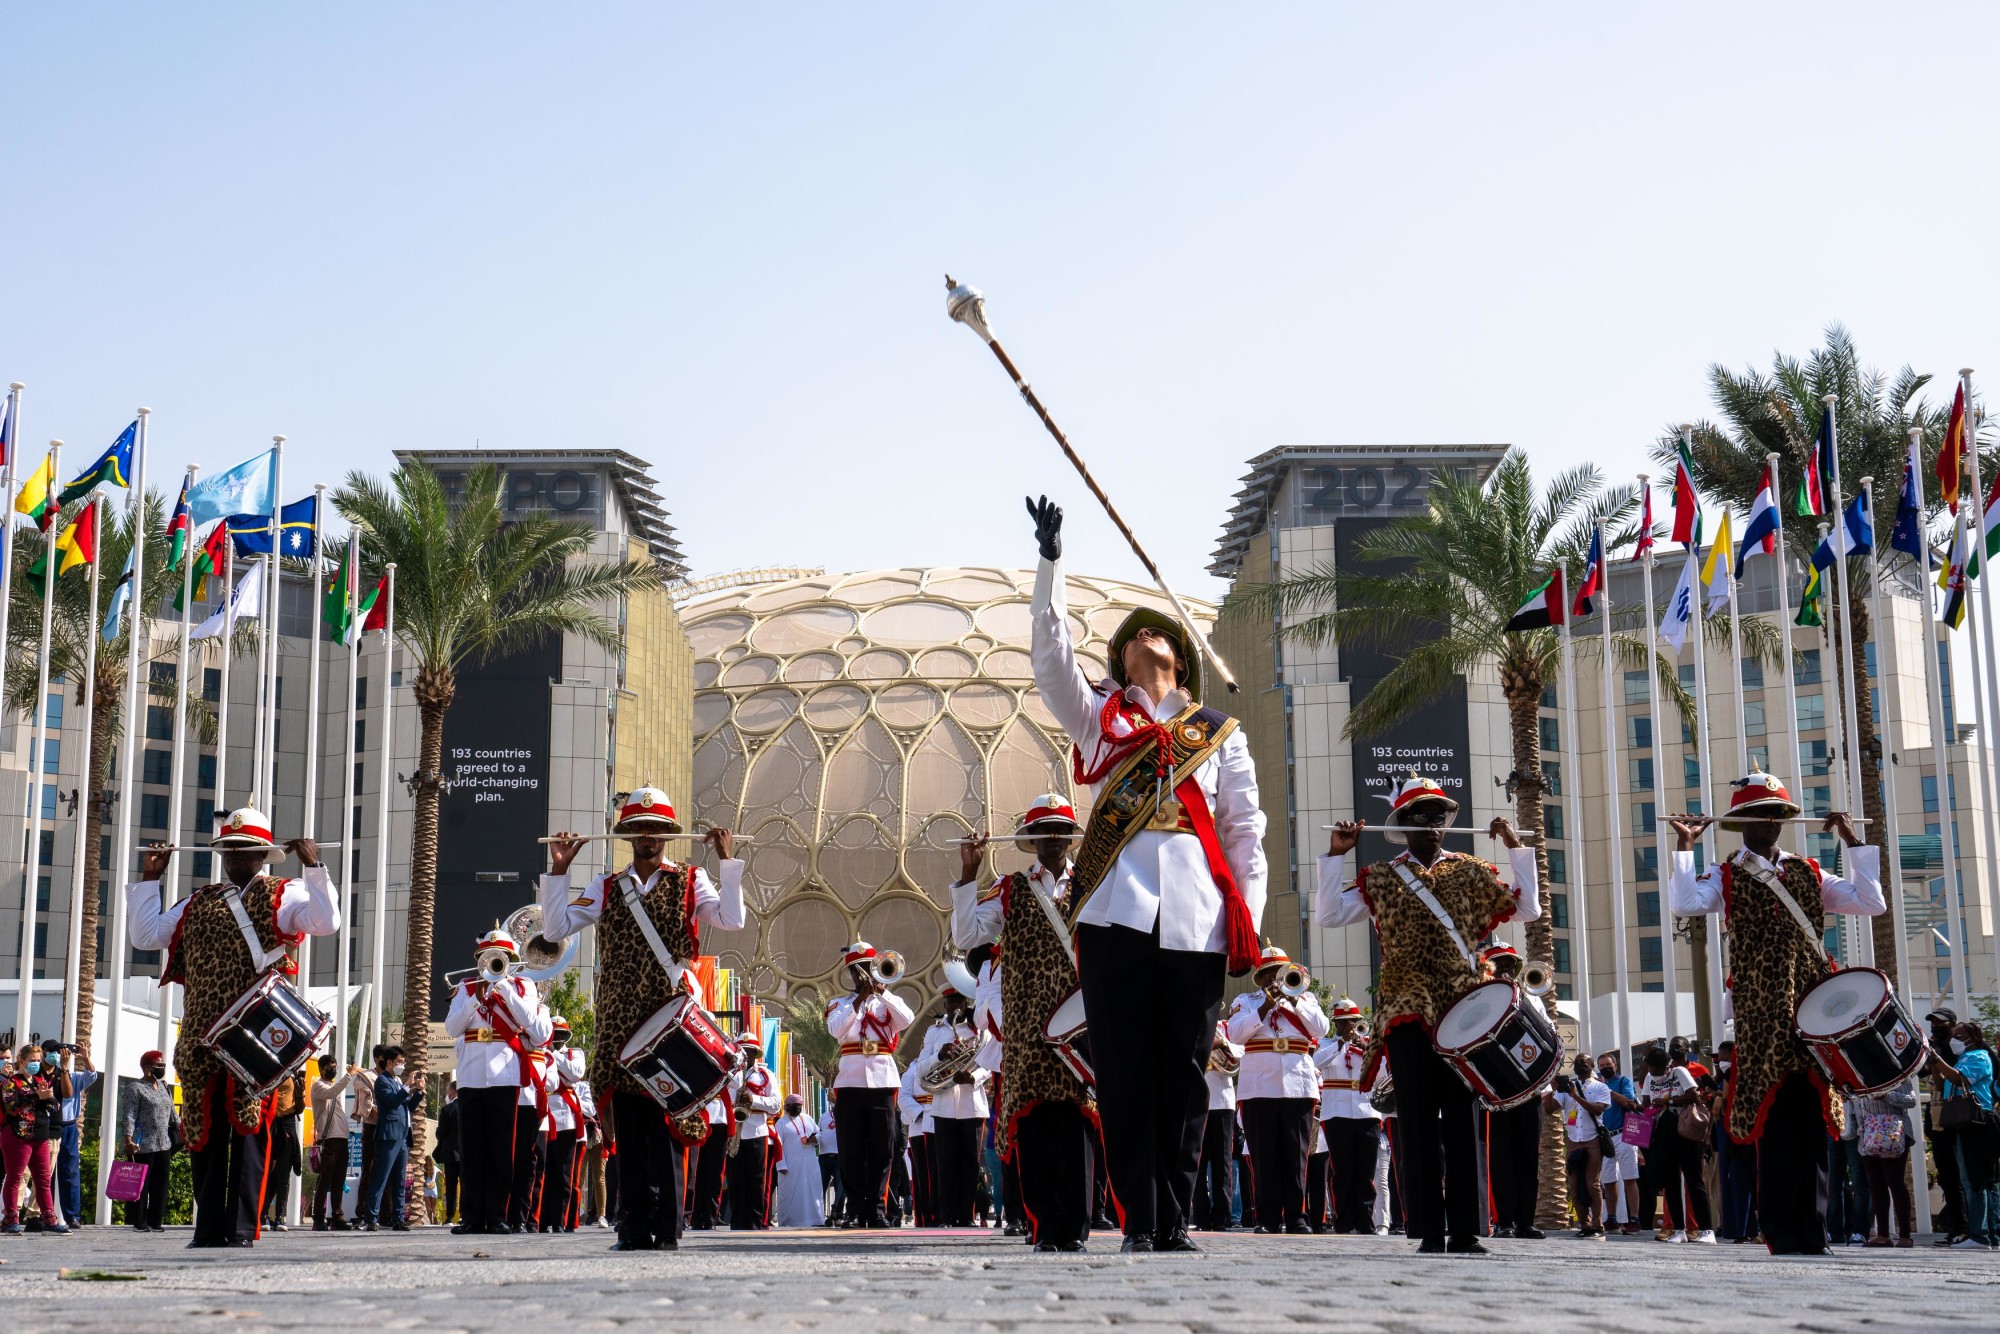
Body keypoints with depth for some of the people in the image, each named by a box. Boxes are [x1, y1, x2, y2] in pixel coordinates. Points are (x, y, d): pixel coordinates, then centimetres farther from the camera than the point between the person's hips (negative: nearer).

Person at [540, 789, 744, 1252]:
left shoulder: (691, 882, 8)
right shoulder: (606, 888, 15)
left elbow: (732, 920, -7)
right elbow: (555, 927, 7)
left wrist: (727, 861, -11)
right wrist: (558, 871, 1)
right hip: (620, 1023, 3)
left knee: (665, 1124, -6)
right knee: (626, 1127, 2)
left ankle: (666, 1228, -3)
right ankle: (634, 1227, 5)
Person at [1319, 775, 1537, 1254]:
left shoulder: (1470, 872, 12)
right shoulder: (1380, 879, 8)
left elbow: (1528, 909, 8)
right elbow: (1328, 915, 0)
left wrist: (1517, 849, 1)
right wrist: (1336, 855, -5)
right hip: (1408, 1013, -1)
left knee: (1462, 1118, 0)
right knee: (1418, 1121, -3)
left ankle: (1465, 1230, 3)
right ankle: (1430, 1230, 0)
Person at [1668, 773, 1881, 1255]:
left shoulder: (1809, 874, 16)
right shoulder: (1725, 877, 5)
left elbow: (1870, 902, 6)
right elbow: (1684, 904, -14)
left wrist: (1852, 842, 6)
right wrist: (1684, 846, -15)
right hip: (1762, 1015, -3)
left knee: (1813, 1123, 3)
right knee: (1776, 1124, -6)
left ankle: (1812, 1234, 7)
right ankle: (1783, 1234, -2)